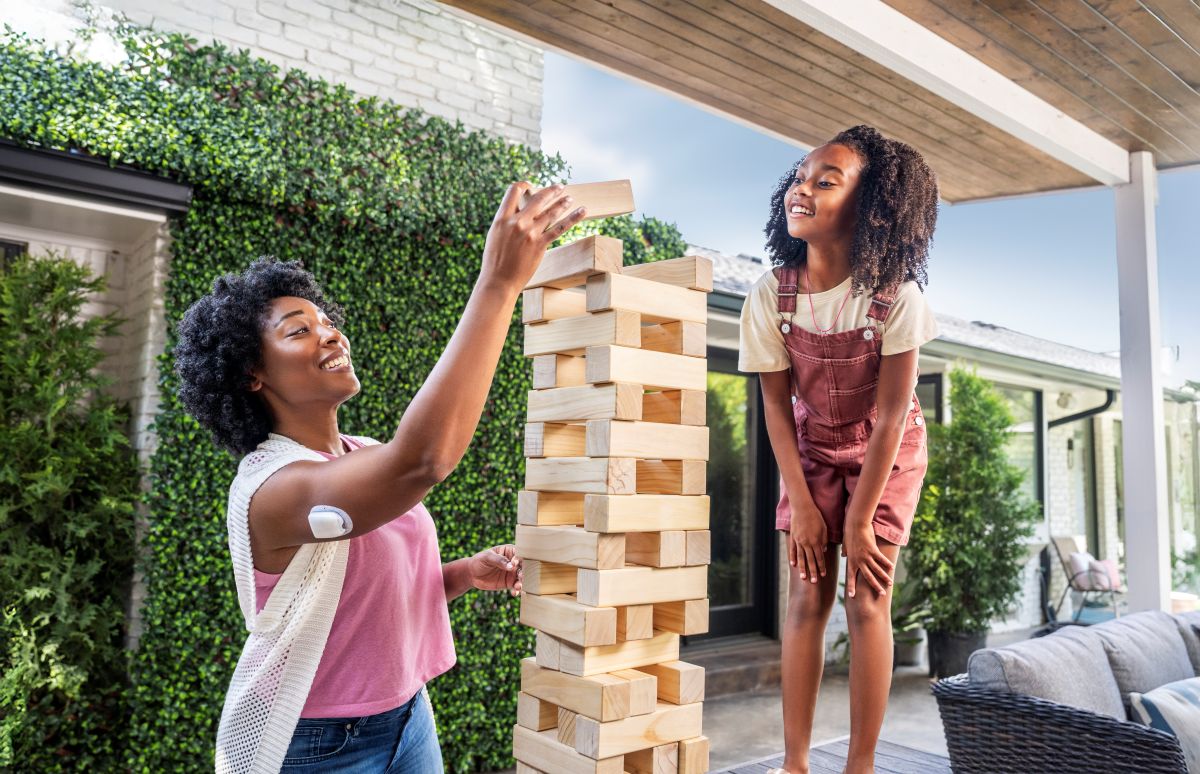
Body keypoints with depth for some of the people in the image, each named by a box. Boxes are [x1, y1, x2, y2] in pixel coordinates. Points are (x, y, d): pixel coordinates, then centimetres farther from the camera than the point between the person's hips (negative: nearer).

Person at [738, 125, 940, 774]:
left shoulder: (895, 294, -25)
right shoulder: (770, 294, -19)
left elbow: (892, 410, -20)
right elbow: (776, 405, -11)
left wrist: (860, 519, -18)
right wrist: (801, 506, -12)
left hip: (886, 450, -2)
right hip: (811, 447, 2)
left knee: (865, 599, -6)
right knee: (806, 596, -1)